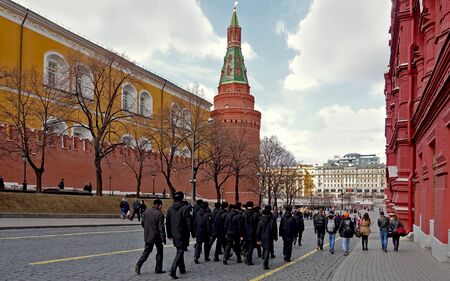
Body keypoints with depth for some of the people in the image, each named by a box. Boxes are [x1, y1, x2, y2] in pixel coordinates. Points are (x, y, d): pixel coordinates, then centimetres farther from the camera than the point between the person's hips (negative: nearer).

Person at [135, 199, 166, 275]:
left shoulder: (146, 212, 2)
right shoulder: (159, 214, -17)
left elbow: (142, 223, 10)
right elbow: (161, 228, -18)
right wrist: (163, 239, -14)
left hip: (147, 236, 5)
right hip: (157, 236, -5)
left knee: (147, 251, 16)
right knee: (159, 252, 11)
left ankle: (138, 265, -2)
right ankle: (158, 269, 15)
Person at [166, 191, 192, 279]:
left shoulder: (170, 209, 3)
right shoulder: (185, 208, -15)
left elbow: (167, 223, 8)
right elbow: (189, 222, -14)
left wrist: (169, 234, 16)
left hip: (174, 235, 6)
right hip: (183, 235, -6)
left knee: (179, 251, 20)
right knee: (180, 252, -3)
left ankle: (182, 269, 31)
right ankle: (173, 270, -14)